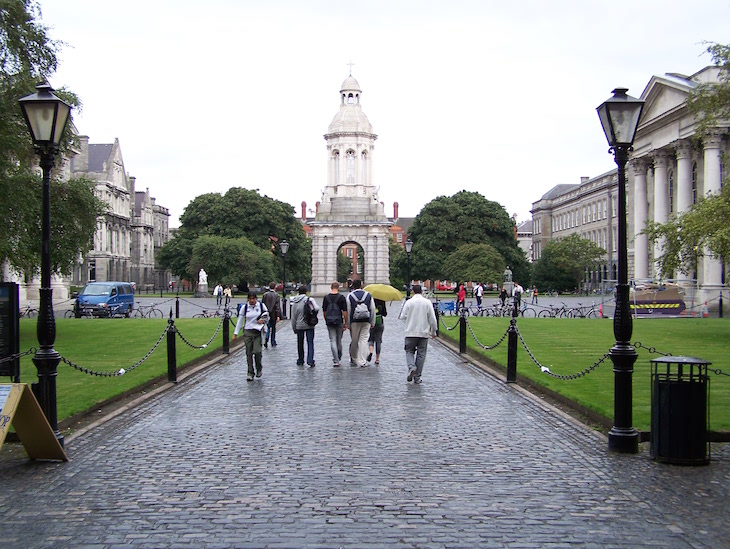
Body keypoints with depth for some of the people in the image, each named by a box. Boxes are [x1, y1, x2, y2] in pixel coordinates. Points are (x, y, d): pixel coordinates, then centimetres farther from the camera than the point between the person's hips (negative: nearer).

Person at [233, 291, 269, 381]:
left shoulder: (261, 305, 1)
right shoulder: (244, 308, 2)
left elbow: (267, 317, 12)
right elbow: (240, 321, 6)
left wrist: (263, 320, -11)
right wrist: (235, 333, 3)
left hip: (258, 332, -1)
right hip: (248, 332, 1)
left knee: (257, 351, -13)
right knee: (249, 353, -1)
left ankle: (259, 368, 12)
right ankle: (250, 373, 8)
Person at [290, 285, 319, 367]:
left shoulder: (295, 302, 0)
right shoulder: (310, 300, -7)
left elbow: (293, 317, 2)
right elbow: (317, 309, -21)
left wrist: (294, 328, 11)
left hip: (299, 326, 2)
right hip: (310, 325, -2)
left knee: (300, 343, 15)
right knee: (310, 343, 1)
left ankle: (300, 360, 23)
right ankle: (310, 361, -10)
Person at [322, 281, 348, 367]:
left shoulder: (326, 297, 2)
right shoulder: (341, 297, -5)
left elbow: (324, 311, 8)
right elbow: (345, 311, -7)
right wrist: (345, 323, 0)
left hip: (329, 322, 1)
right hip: (339, 321, -1)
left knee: (333, 341, -1)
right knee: (339, 340, 14)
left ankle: (335, 360, -11)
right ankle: (339, 357, 28)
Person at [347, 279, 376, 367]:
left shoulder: (350, 296, -1)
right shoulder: (368, 295, 5)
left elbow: (348, 311, -2)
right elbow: (373, 309, 6)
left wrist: (348, 324, 4)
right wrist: (372, 322, 12)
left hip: (354, 321, -1)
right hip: (366, 321, 1)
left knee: (354, 341, 11)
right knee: (364, 340, 0)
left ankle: (353, 360, 22)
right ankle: (362, 361, -7)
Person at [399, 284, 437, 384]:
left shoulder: (409, 302, -5)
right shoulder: (427, 302, -2)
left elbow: (403, 316, -2)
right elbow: (432, 318, -1)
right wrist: (433, 331, 11)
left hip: (411, 332, -1)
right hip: (424, 332, 1)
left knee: (409, 351, 11)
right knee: (421, 354, 6)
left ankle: (411, 367, -17)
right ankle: (417, 377, 7)